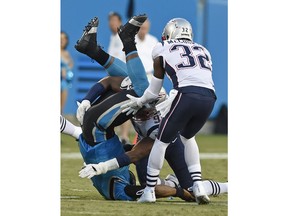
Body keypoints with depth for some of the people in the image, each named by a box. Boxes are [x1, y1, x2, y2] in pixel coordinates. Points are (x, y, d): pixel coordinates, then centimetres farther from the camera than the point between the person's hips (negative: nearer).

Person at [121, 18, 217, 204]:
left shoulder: (163, 50, 19)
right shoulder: (203, 51, 30)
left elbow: (154, 91, 25)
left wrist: (140, 102, 46)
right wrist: (165, 106, 42)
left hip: (187, 96, -5)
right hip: (209, 98, 5)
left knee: (162, 141, 12)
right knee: (187, 137, 28)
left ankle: (149, 191, 14)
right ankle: (198, 186, 18)